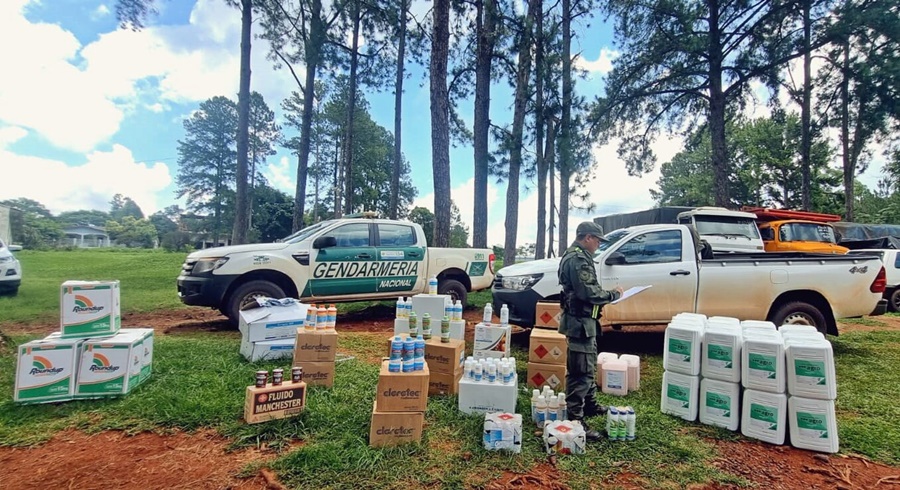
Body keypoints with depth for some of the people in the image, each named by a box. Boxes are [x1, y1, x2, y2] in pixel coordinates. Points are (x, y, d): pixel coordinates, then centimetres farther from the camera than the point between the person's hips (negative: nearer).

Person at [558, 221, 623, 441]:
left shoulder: (577, 256, 16)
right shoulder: (578, 259, -18)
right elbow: (590, 293, -24)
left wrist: (606, 293, 8)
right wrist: (613, 294, -10)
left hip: (584, 320, 11)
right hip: (581, 322, -11)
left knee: (588, 367, 23)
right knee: (581, 372, -7)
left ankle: (589, 405, 38)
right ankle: (575, 420, -2)